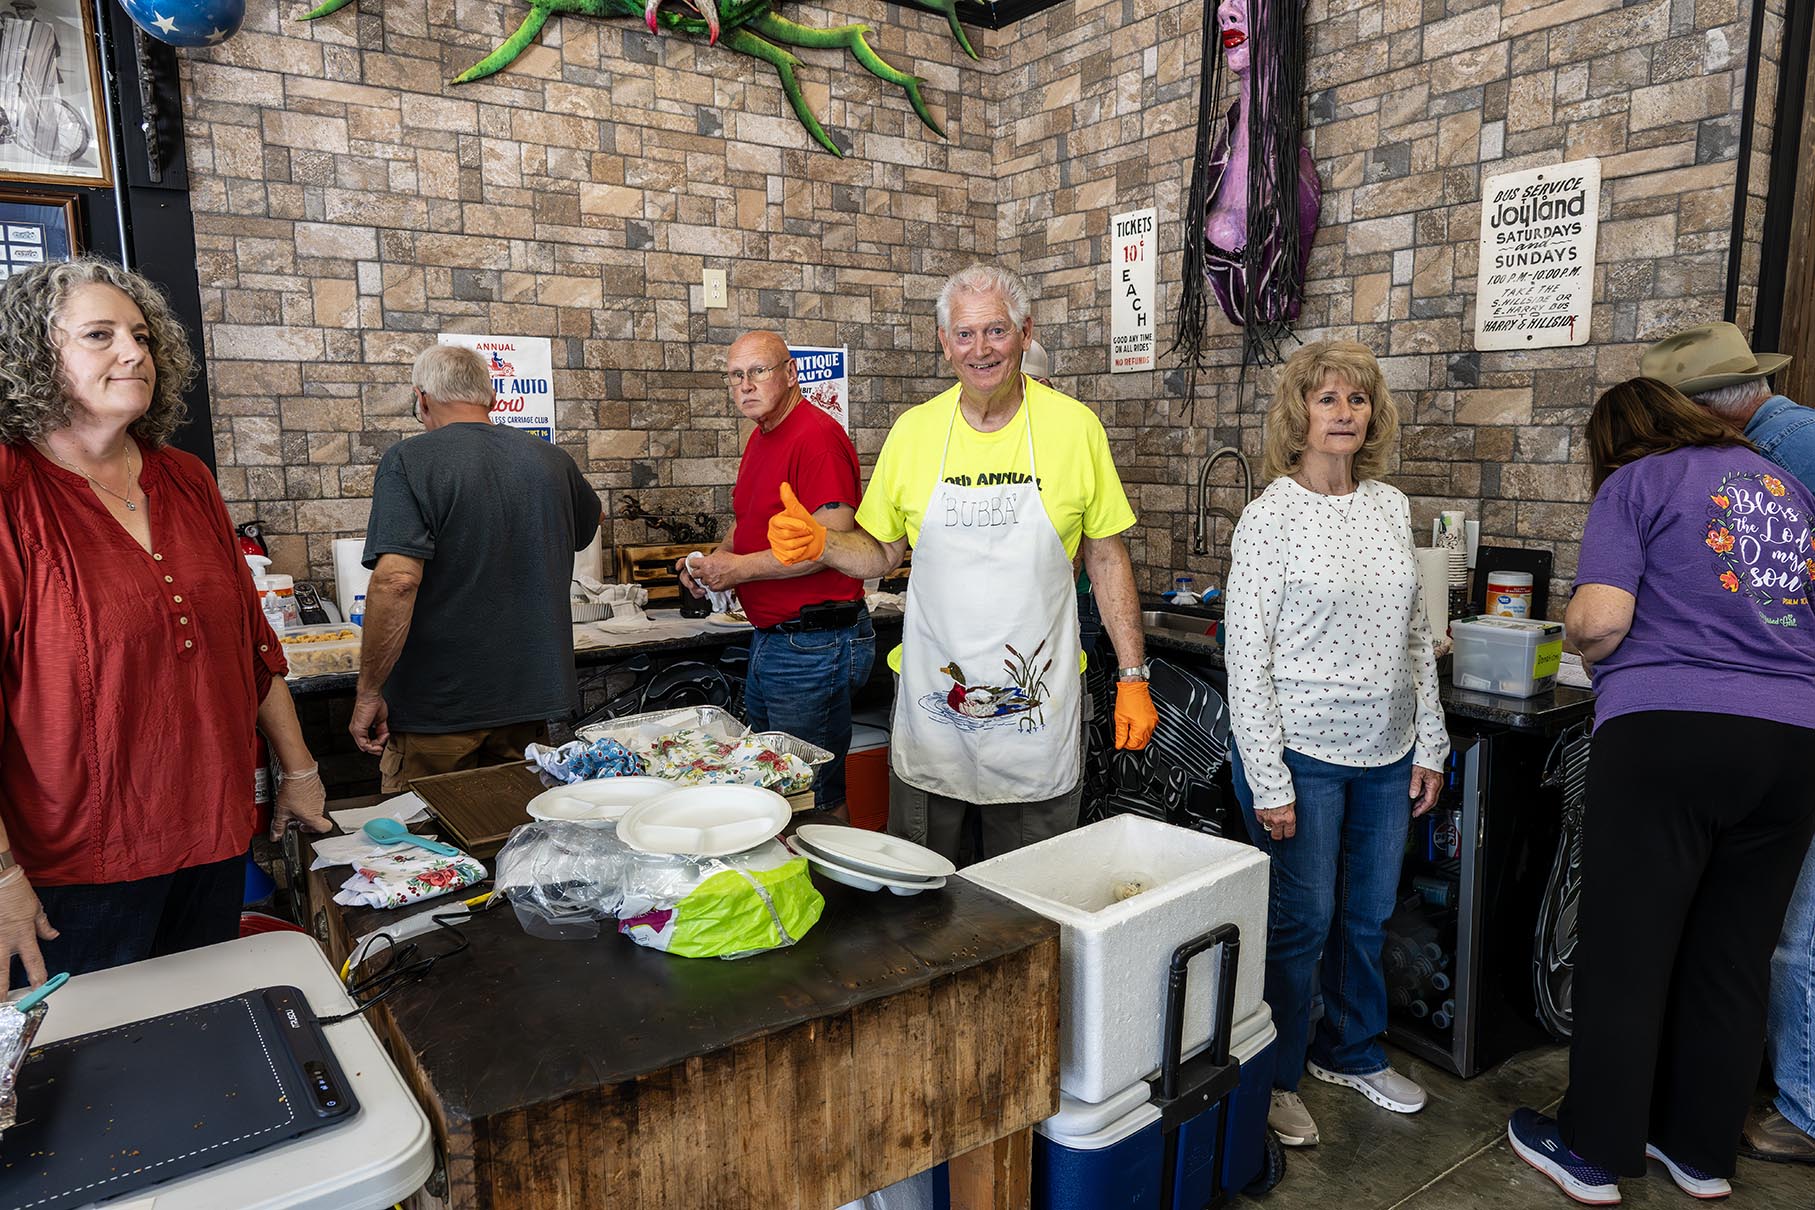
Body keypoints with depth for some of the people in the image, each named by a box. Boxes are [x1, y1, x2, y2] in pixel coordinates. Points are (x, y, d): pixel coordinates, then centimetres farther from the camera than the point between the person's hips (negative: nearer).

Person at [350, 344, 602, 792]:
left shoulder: (408, 462, -11)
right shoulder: (551, 459, 4)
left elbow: (396, 582, -22)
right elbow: (588, 523, 25)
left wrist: (368, 693, -14)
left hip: (437, 708, -4)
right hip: (531, 700, 5)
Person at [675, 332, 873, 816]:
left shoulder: (817, 436, -16)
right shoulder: (760, 438, 14)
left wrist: (739, 568, -17)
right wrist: (716, 559, 6)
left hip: (814, 644, -10)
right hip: (769, 639, 10)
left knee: (815, 798, 1)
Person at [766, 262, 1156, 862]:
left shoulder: (1075, 426, -4)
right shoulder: (914, 431, 0)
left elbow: (1106, 557, 1)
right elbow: (882, 552, 8)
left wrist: (1132, 677, -2)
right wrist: (820, 542, -12)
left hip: (1037, 701, -1)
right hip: (932, 697, 1)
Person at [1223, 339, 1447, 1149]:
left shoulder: (1391, 507, 7)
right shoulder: (1271, 517, -11)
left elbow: (1415, 637, 13)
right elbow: (1246, 659, -13)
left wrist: (1429, 745, 10)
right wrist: (1268, 780, -15)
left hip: (1386, 754, 6)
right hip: (1301, 754, -6)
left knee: (1368, 917, 17)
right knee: (1301, 922, 3)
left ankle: (1351, 1052, 40)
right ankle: (1277, 1078, 24)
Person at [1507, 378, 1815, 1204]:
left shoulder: (1636, 484, 2)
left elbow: (1601, 619, -12)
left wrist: (1586, 645, 8)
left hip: (1670, 731, -6)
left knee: (1627, 952, 3)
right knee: (1734, 960, 14)